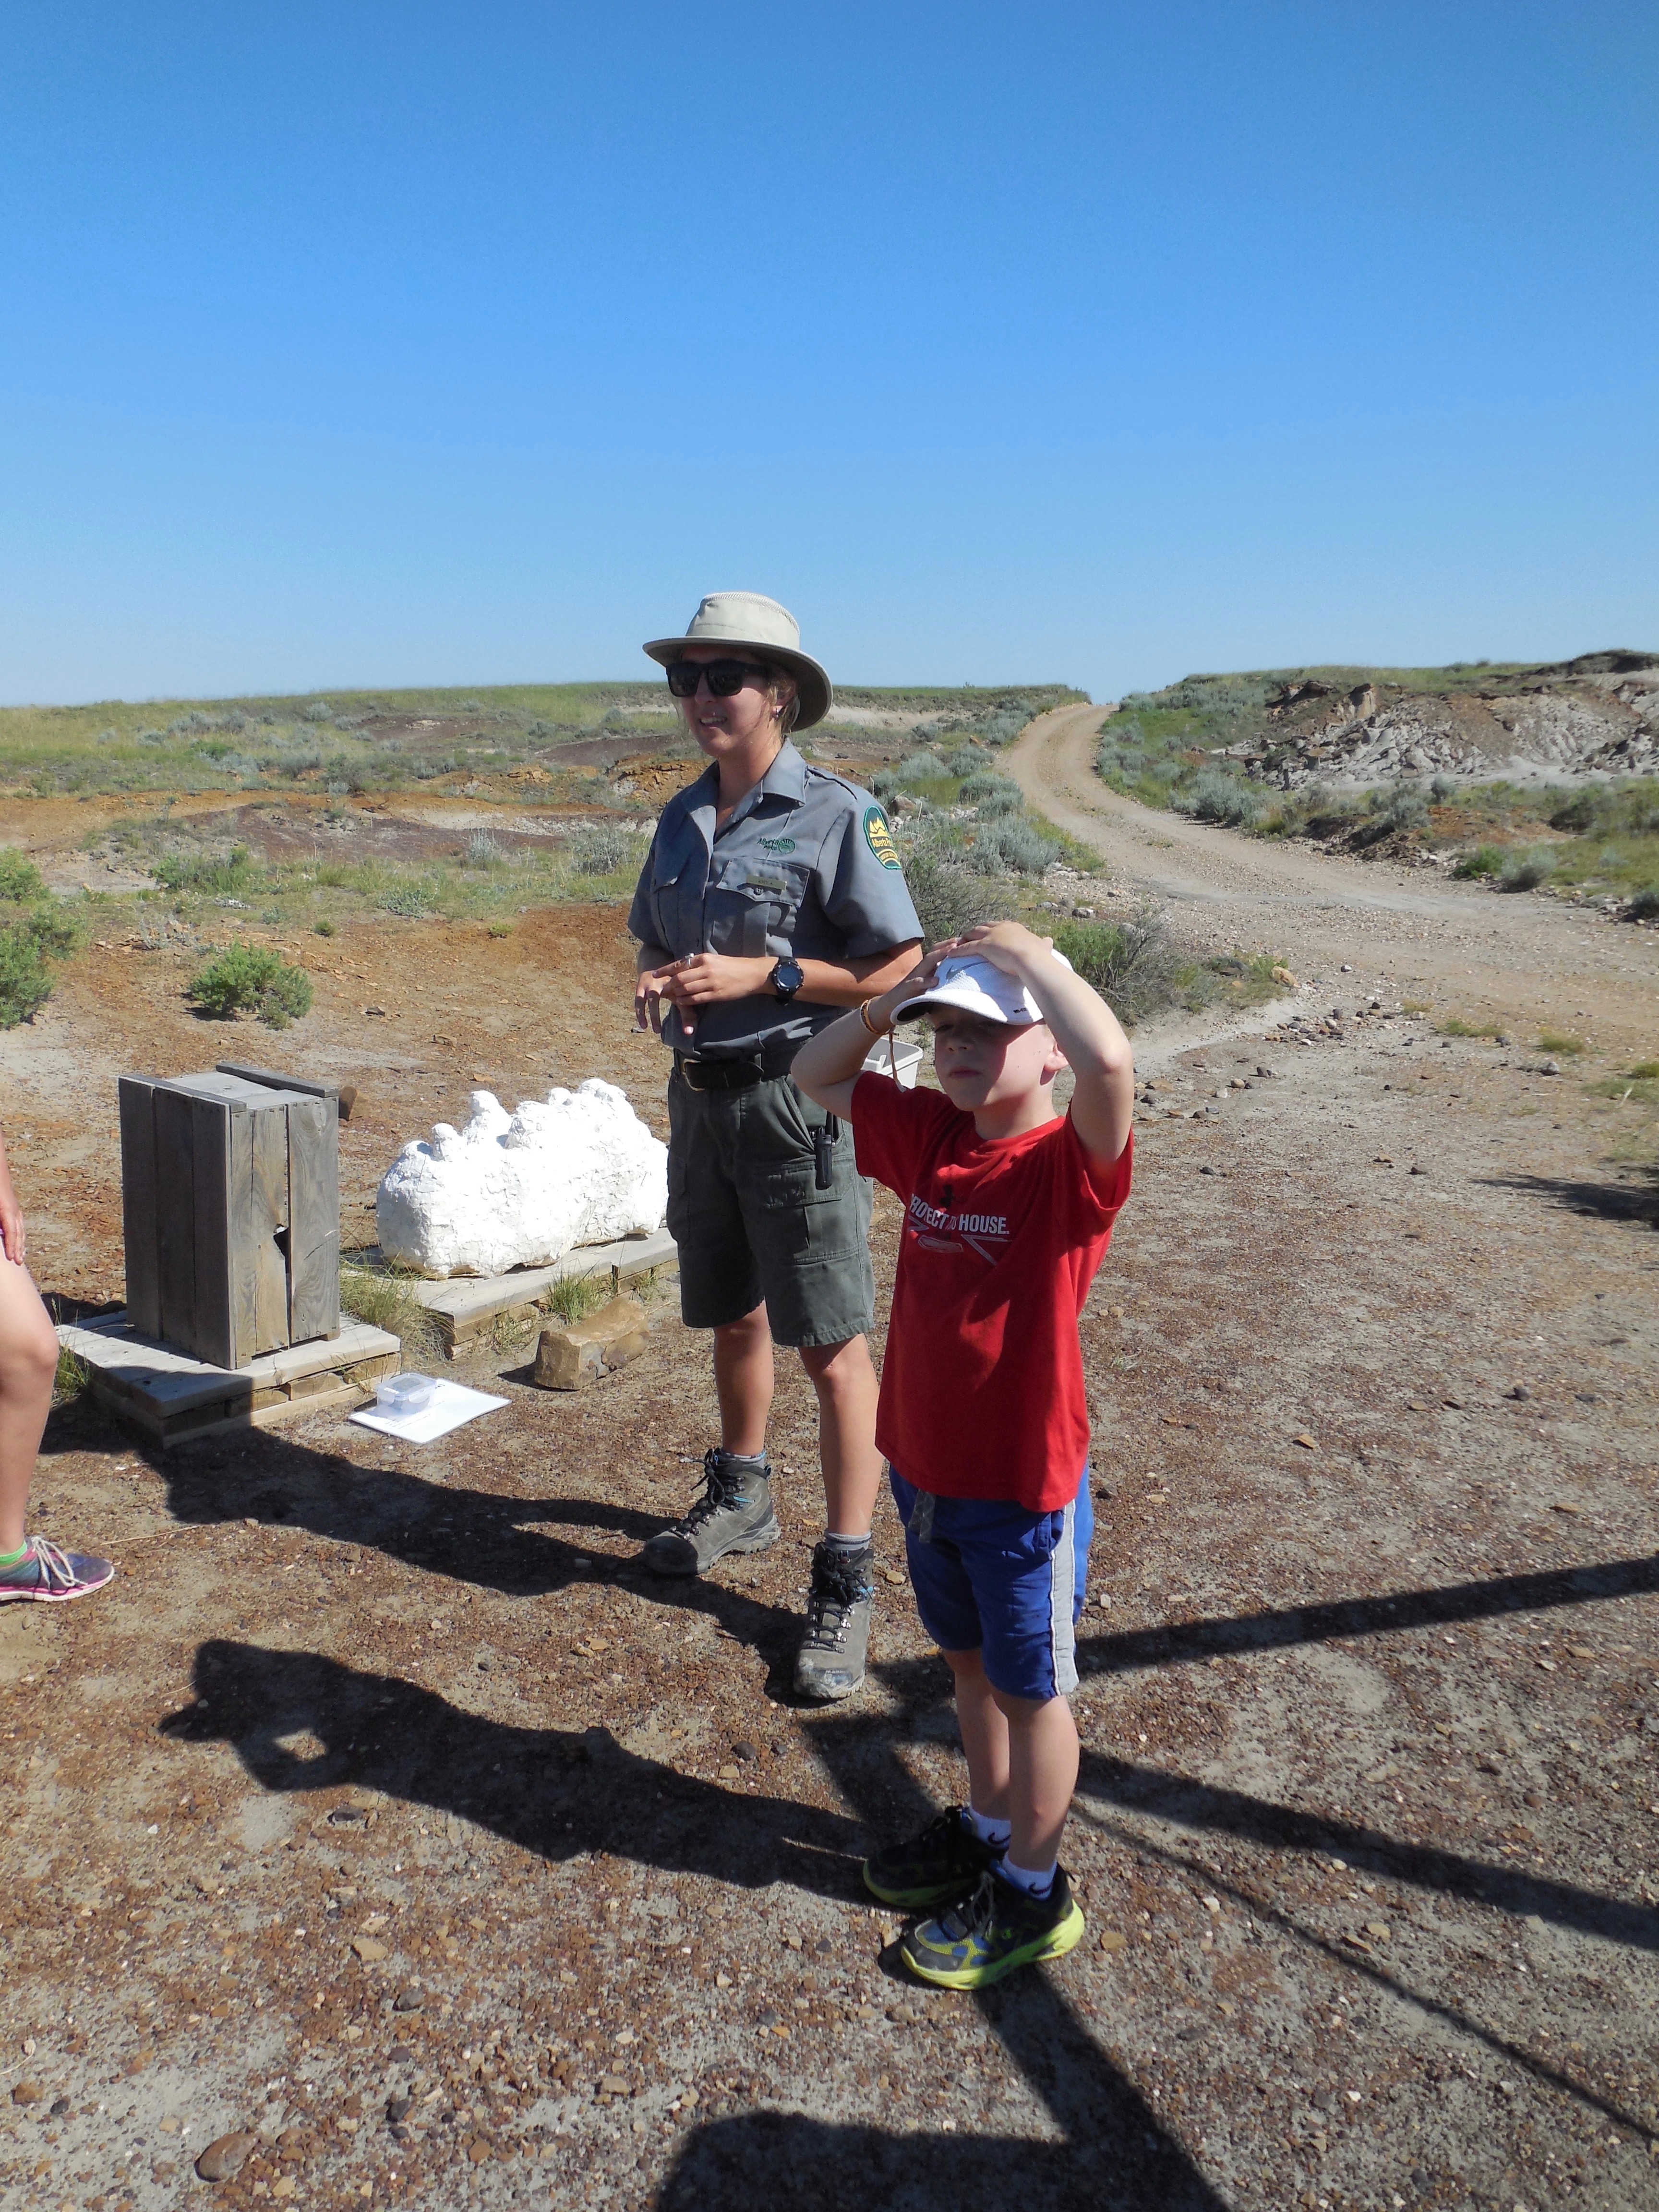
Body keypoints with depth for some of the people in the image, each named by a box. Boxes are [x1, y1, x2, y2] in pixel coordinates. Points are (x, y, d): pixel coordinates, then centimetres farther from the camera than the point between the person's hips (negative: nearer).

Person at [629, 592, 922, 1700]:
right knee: (732, 1315, 21)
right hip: (700, 1096, 7)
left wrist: (765, 973, -20)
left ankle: (846, 1579, 9)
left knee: (830, 1343, -2)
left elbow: (899, 970, -12)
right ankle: (741, 1494, 42)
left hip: (798, 1098, -7)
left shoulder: (837, 814, -11)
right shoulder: (683, 818, 10)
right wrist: (657, 983, -3)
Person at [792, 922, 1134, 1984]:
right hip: (925, 1469, 7)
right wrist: (896, 996, -4)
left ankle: (1032, 1894, 33)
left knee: (1032, 1687, 14)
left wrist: (1027, 953, -29)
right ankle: (986, 1829, 48)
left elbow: (1111, 1063, -43)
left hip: (1025, 1486, -7)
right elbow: (816, 1074, 11)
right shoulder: (929, 1135, -1)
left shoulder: (1070, 1163, -21)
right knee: (969, 1661, 26)